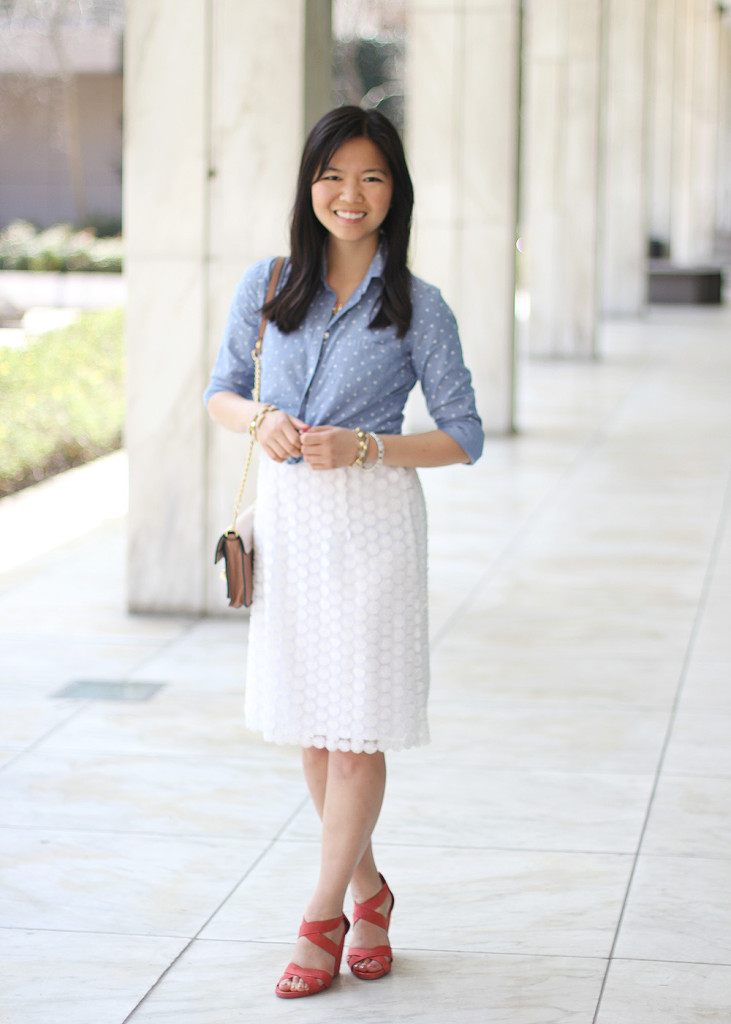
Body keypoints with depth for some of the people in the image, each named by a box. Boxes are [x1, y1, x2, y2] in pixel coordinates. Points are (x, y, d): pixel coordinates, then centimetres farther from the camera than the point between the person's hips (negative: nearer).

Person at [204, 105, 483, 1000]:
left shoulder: (417, 307, -5)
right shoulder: (266, 287, 3)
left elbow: (464, 437, -3)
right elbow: (221, 392, 14)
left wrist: (364, 447, -17)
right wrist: (261, 419, -8)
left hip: (371, 520, -3)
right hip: (285, 517, 4)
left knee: (356, 726, -2)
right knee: (309, 723, 10)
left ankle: (324, 915, 11)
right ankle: (368, 890, 29)